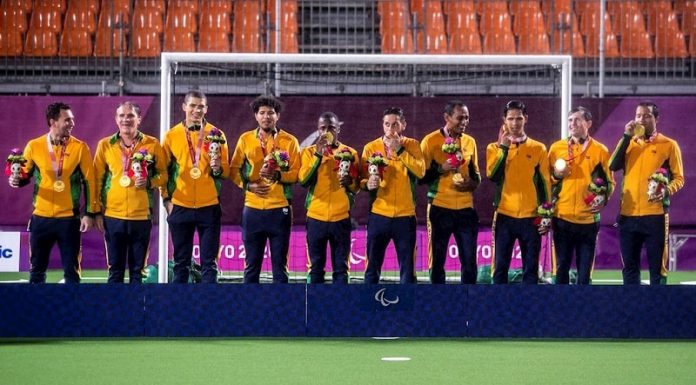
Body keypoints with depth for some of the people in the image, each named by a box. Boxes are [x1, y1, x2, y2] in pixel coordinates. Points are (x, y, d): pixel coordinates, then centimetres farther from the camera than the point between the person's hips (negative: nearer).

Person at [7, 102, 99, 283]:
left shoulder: (80, 147, -2)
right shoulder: (34, 146, 1)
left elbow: (89, 181, -1)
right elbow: (25, 175, 12)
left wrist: (90, 213, -5)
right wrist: (17, 180, -11)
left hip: (69, 218, -1)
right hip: (41, 217, 1)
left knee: (71, 270, 4)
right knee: (37, 269, 8)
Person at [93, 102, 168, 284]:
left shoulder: (152, 144, 2)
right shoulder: (105, 145, 5)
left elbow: (164, 174, 6)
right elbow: (98, 179, 7)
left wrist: (149, 182, -14)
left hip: (141, 216, -1)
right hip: (113, 216, 1)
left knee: (137, 270, 5)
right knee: (115, 269, 5)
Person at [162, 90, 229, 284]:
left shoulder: (216, 135, 4)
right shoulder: (172, 135, 4)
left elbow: (226, 171, 5)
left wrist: (218, 168, -16)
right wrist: (166, 199, 0)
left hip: (209, 207, 0)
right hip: (180, 207, 0)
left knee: (209, 262, 1)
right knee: (181, 262, 5)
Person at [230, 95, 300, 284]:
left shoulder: (289, 141, 2)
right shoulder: (245, 139, 7)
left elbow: (297, 173, 0)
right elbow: (234, 169, 10)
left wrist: (278, 175, -17)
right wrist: (248, 185, -7)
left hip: (280, 209, -1)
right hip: (252, 209, 1)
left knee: (279, 264, 2)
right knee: (252, 264, 5)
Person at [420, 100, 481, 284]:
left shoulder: (470, 142, 9)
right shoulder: (430, 141, -4)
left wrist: (472, 183, -4)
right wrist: (441, 169, -18)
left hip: (465, 208, 3)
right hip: (440, 208, -3)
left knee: (470, 261, 2)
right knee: (437, 261, 1)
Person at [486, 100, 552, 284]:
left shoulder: (538, 148, 6)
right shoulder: (495, 148, 6)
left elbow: (545, 184, 7)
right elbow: (492, 175, -11)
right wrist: (503, 147, -13)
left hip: (531, 217, 0)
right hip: (504, 216, 0)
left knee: (531, 268, 2)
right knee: (500, 266, 0)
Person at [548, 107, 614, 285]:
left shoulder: (600, 150, 3)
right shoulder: (556, 148, 6)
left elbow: (610, 182, 7)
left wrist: (603, 198, -11)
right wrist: (556, 175, -9)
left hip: (588, 220, -1)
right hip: (562, 218, 1)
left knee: (584, 269, 3)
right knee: (562, 267, 3)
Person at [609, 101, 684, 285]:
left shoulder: (669, 145, 1)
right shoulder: (629, 143, 12)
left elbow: (679, 178, 2)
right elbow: (613, 166, -4)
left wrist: (667, 191, -19)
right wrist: (626, 137, -7)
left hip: (655, 216, -4)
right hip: (628, 215, 4)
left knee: (657, 268, -1)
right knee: (630, 267, 8)